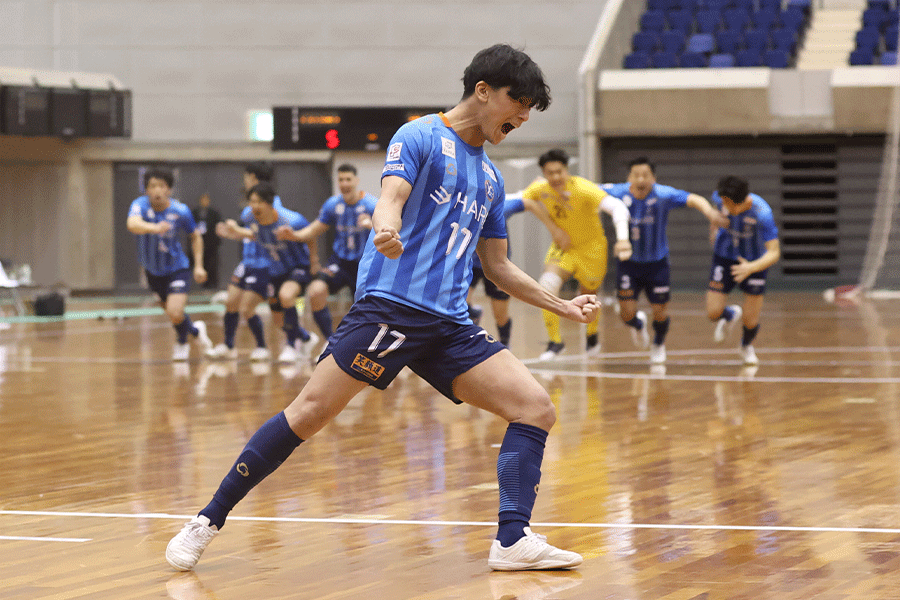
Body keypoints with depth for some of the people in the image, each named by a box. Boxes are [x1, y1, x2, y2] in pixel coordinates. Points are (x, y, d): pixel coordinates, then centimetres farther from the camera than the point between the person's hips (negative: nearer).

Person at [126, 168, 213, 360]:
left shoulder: (181, 211, -18)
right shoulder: (141, 205, -23)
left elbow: (195, 236, 1)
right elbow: (133, 224, -48)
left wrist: (199, 265, -6)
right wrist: (154, 228, -67)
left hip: (176, 267, -2)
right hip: (153, 270, 2)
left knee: (175, 314, -19)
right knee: (173, 314, 19)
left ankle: (182, 342, 15)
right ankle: (195, 330, 52)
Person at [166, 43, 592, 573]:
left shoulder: (491, 177, 23)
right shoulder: (421, 137, 2)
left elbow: (497, 266, 30)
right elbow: (391, 198, -15)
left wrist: (563, 306, 25)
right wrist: (387, 230, -38)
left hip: (450, 325, 7)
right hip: (390, 305, -7)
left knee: (536, 408, -9)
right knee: (312, 411, -14)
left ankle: (514, 541, -9)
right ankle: (208, 521, -4)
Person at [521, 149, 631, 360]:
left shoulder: (583, 189, -32)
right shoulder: (540, 188, -16)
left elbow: (617, 208, -42)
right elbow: (525, 199, 8)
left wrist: (622, 238, -60)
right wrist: (553, 228, -1)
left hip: (591, 248, -3)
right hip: (562, 247, 3)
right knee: (547, 284, -23)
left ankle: (592, 335, 46)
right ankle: (555, 341, -11)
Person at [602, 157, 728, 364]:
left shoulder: (663, 195, -23)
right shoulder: (618, 193, -17)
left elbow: (693, 199, -34)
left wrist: (709, 212, -53)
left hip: (657, 263, -1)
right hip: (628, 263, 1)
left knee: (660, 312, 6)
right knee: (627, 313, -5)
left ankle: (658, 344, 41)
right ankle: (638, 325, 36)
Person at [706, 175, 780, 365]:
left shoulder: (762, 214, -35)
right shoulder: (719, 198, -23)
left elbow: (774, 253, -36)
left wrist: (751, 268, -51)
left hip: (754, 262, -3)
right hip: (724, 257, 3)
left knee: (751, 322, -3)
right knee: (713, 313, -6)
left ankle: (746, 346, 36)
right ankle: (730, 315, 35)